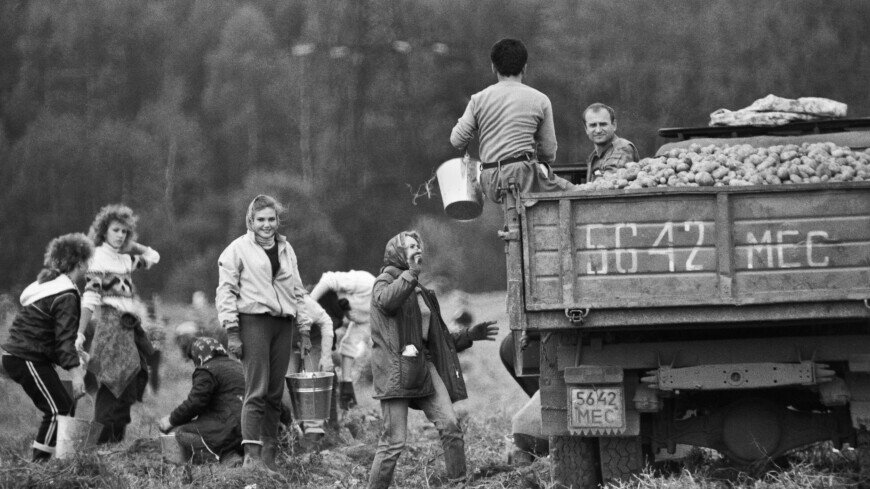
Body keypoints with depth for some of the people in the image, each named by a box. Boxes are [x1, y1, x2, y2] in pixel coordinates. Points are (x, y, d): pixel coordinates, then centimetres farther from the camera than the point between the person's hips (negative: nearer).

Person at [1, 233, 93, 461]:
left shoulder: (49, 284, 16)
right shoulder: (66, 297, -17)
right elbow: (65, 336, -25)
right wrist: (74, 370, -29)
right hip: (27, 359, -10)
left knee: (65, 406, 14)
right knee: (57, 410, -9)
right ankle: (40, 462, -11)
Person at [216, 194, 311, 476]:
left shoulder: (286, 250, 18)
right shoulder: (238, 249, 1)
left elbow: (298, 292, 23)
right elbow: (225, 291, -3)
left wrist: (304, 330, 17)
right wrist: (231, 332, -11)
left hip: (283, 324, 5)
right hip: (253, 322, -5)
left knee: (275, 394, 5)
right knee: (257, 391, -13)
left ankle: (269, 457, 8)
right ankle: (251, 454, -15)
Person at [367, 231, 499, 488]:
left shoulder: (421, 293, 25)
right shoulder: (387, 279, 2)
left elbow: (439, 338, 30)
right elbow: (386, 301, -24)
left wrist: (471, 334, 21)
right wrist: (410, 274, -32)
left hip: (424, 366, 7)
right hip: (396, 366, -7)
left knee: (450, 425, -12)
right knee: (394, 441, -10)